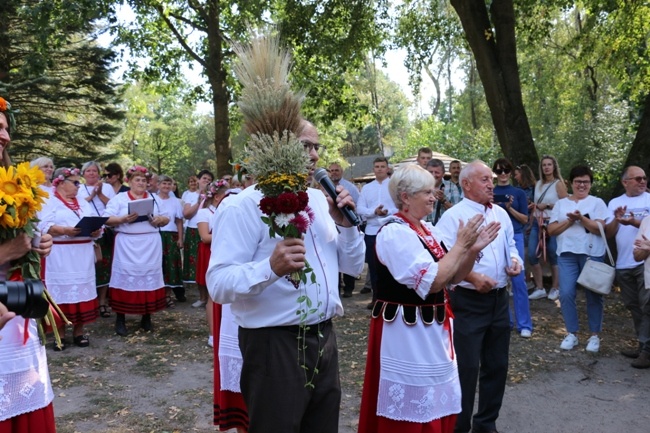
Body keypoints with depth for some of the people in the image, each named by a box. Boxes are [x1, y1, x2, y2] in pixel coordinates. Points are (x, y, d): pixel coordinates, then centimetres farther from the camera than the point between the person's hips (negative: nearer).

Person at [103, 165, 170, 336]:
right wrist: (123, 219, -20)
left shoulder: (154, 198, 14)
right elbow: (107, 219, -4)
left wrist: (160, 219, -8)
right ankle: (120, 320, 6)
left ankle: (146, 318, 15)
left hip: (150, 246, 3)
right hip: (127, 247, -3)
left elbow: (166, 218, 13)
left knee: (149, 278, 4)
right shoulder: (119, 198, 3)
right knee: (125, 278, -3)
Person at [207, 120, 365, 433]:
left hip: (324, 338, 7)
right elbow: (219, 284, -22)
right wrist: (271, 268, -37)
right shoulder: (243, 206, -13)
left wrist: (346, 225, -4)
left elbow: (353, 266, 13)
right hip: (274, 345, -7)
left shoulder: (320, 200, 11)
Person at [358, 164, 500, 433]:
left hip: (433, 330, 9)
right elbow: (430, 282, -26)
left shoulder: (427, 229, 9)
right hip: (407, 335, -9)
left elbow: (454, 277, 11)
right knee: (412, 411, 4)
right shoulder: (395, 232, -18)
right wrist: (461, 245, -18)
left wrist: (472, 250, -6)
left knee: (437, 405, 19)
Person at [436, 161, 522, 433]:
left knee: (496, 364, 16)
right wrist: (471, 277, -27)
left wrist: (515, 261, 0)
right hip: (468, 301, -7)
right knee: (466, 367, -2)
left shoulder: (501, 214, 12)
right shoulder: (453, 216, -11)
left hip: (499, 298, 8)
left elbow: (510, 245, 21)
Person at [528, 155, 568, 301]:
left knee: (553, 257, 2)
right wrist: (530, 223, 15)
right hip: (537, 223, 5)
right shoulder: (538, 184, 13)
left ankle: (555, 288, 17)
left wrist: (547, 206, -14)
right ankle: (539, 288, 9)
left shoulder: (559, 184, -5)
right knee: (532, 255, -2)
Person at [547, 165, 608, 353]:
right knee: (566, 294, -4)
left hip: (592, 254, -2)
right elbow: (551, 230, 4)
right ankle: (571, 334, 9)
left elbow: (600, 229, -8)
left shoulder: (597, 202, 4)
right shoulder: (561, 203, 11)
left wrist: (581, 218, -19)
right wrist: (570, 220, -8)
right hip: (567, 254, 2)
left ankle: (594, 335, 16)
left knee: (593, 295, 4)